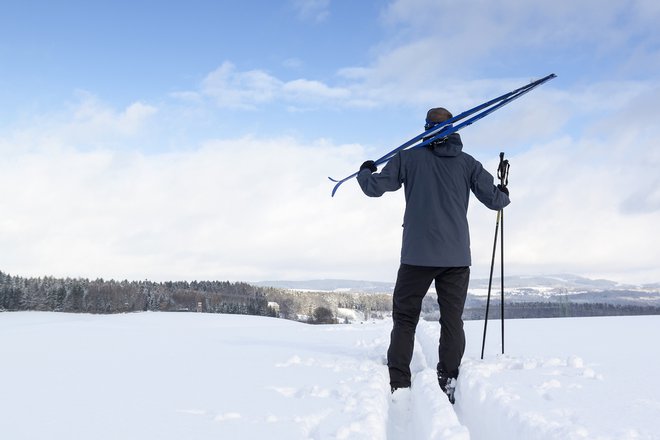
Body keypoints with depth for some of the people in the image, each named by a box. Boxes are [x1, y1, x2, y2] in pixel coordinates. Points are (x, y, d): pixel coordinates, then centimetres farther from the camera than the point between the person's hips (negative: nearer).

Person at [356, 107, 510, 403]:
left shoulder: (409, 158, 2)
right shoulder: (467, 163, 6)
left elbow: (374, 188, 2)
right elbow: (494, 200, 6)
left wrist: (365, 172, 24)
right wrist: (504, 195, 30)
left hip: (417, 255, -1)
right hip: (457, 256, 1)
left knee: (404, 319, 6)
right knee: (452, 321, 7)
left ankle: (398, 387, 0)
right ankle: (447, 384, 2)